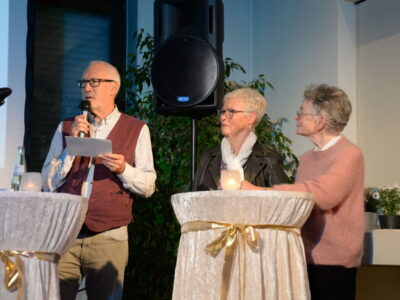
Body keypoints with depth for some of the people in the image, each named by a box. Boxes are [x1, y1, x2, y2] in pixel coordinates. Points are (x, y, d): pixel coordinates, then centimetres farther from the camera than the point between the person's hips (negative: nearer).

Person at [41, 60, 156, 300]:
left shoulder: (137, 130, 5)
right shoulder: (66, 128, 12)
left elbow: (148, 186, 1)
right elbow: (48, 184, 5)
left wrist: (123, 169, -17)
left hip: (109, 238, -1)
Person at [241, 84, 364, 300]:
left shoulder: (349, 154, -10)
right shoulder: (307, 158, 15)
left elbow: (321, 195, -25)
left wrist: (258, 191, -24)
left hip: (332, 261, -7)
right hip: (304, 258, 7)